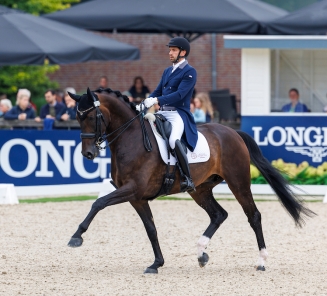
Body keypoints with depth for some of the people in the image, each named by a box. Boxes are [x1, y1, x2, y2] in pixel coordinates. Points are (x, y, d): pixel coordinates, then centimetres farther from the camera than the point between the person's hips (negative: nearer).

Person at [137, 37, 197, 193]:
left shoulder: (190, 72, -5)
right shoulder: (167, 71, 21)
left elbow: (180, 94, -17)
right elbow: (157, 92, 20)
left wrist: (156, 100, -27)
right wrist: (143, 105, 2)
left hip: (178, 114, -9)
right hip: (162, 113, 9)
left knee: (173, 140, -36)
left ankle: (188, 179, -29)